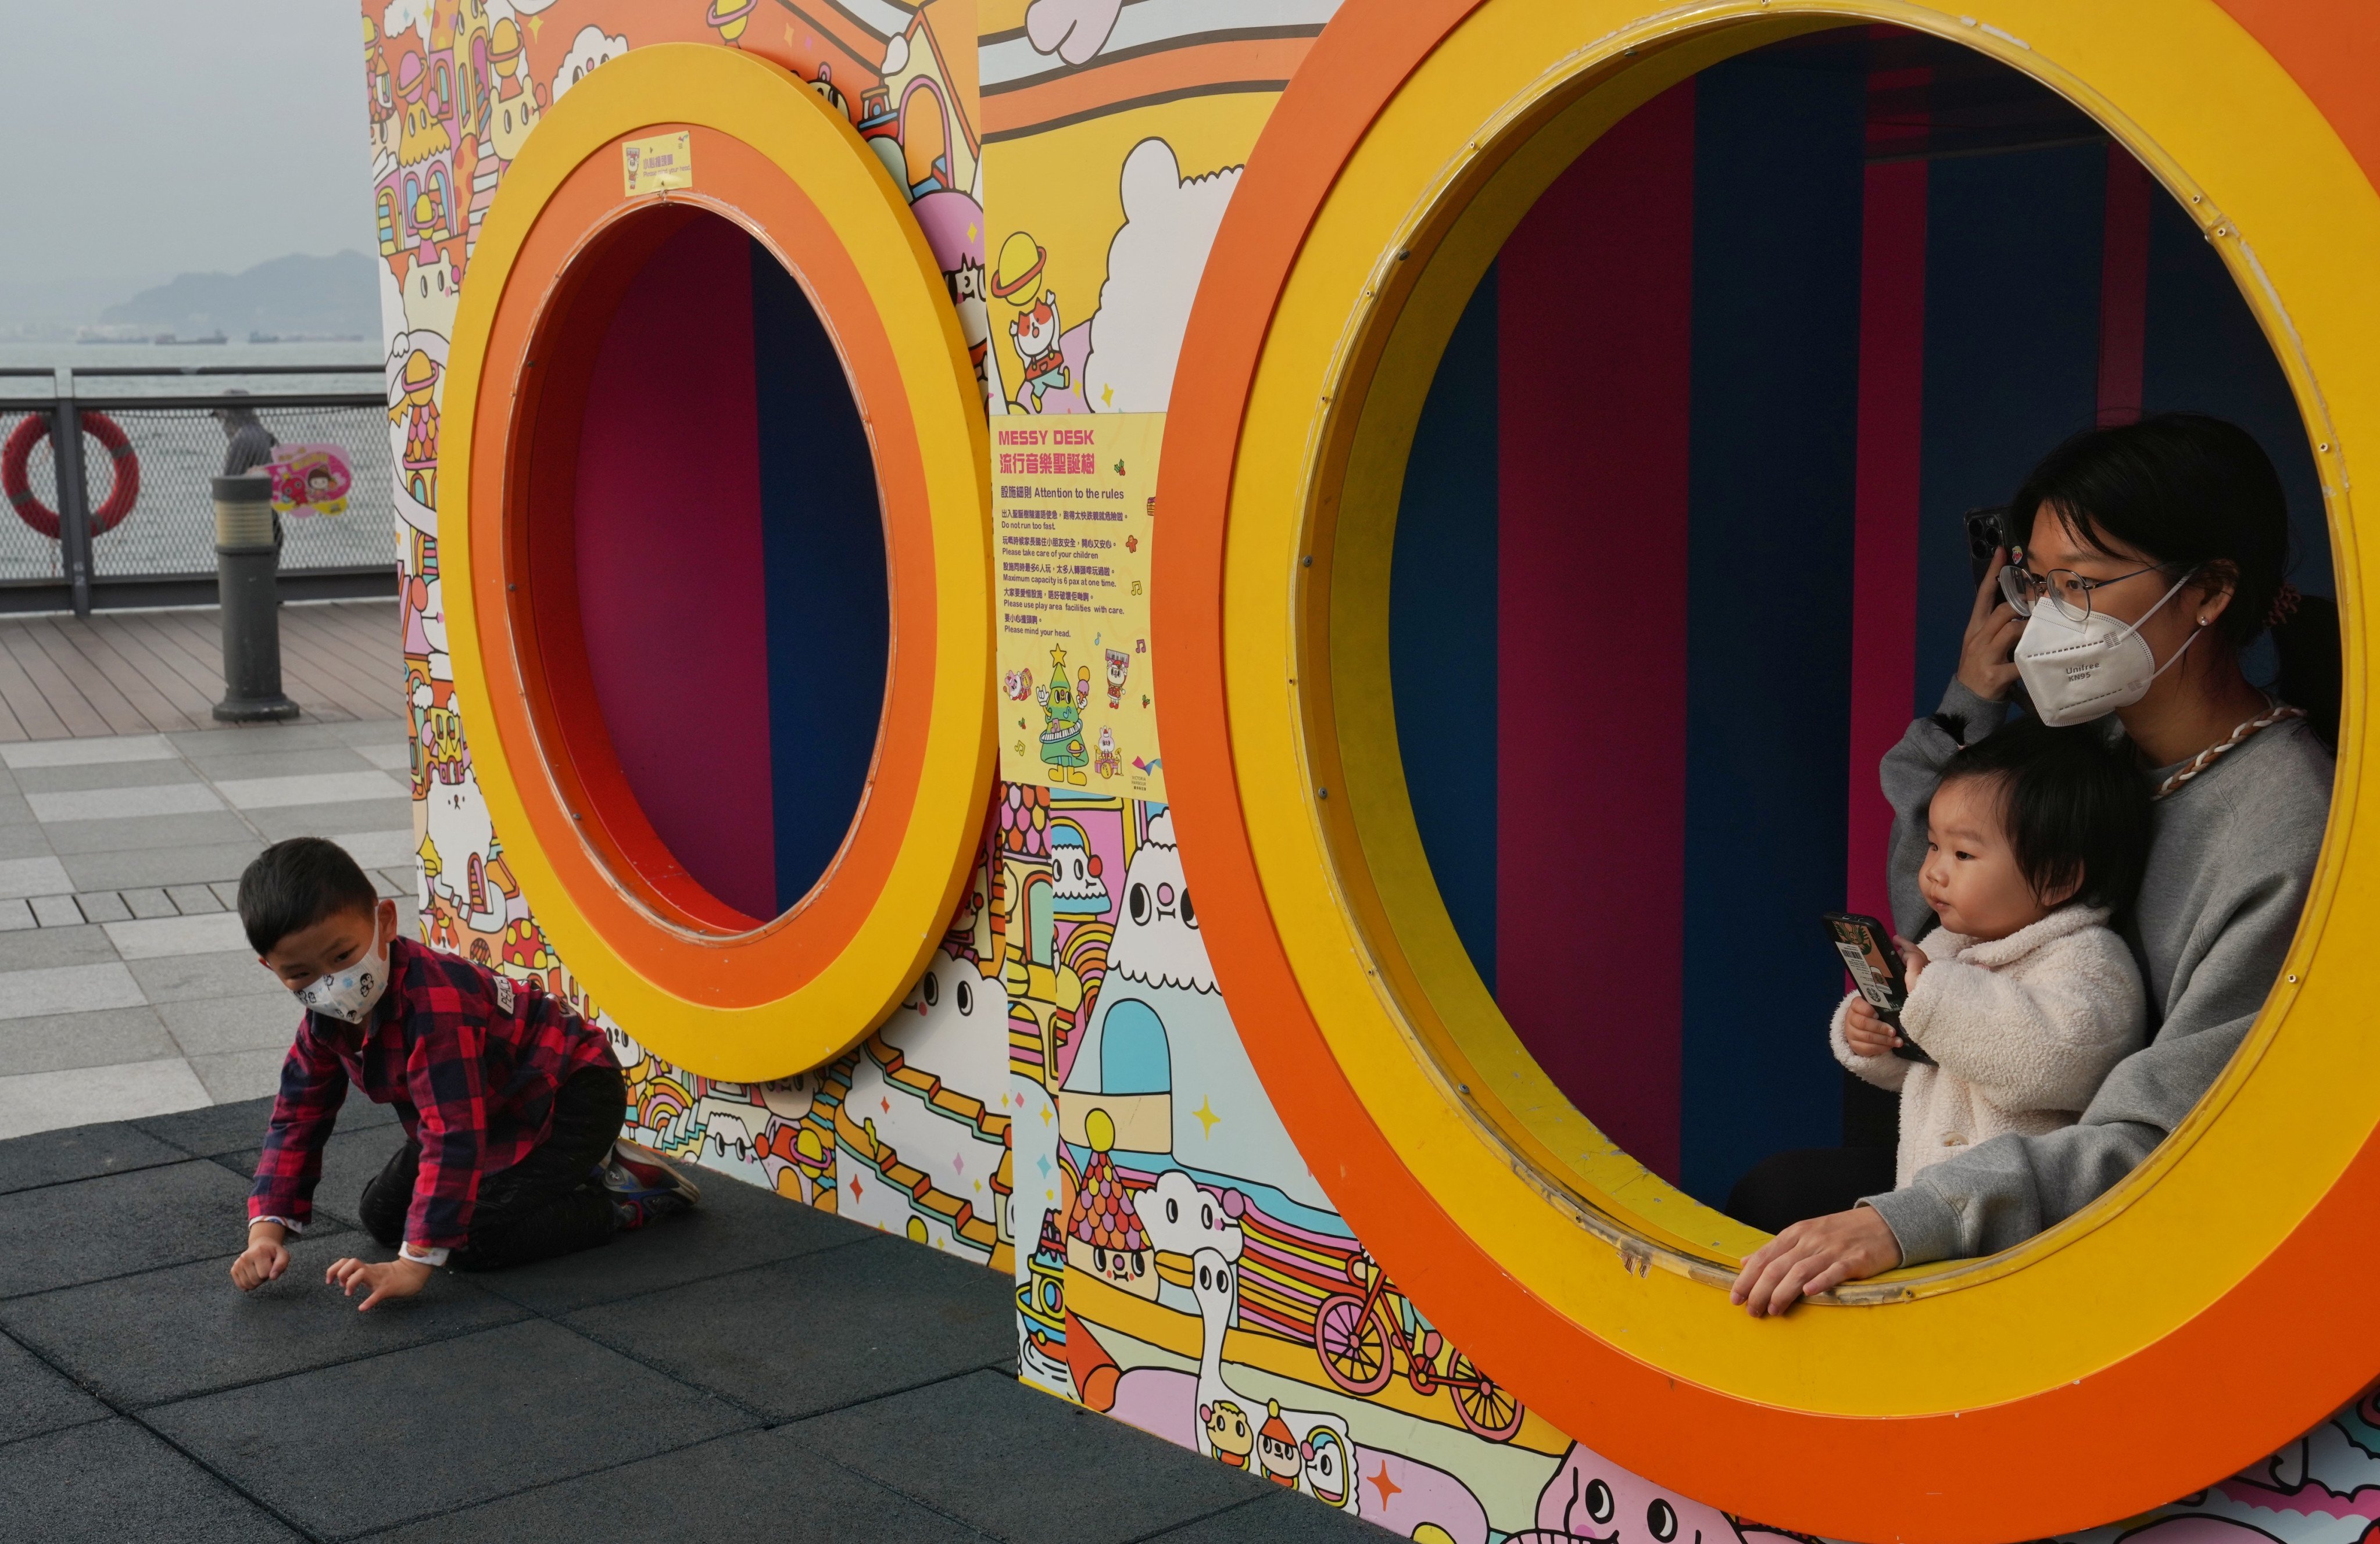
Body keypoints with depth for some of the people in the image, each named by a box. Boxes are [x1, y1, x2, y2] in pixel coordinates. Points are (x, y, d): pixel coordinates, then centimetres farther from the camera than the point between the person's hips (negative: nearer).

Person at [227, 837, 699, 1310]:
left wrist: (414, 1264, -42)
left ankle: (619, 1198, -2)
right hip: (495, 1112, 10)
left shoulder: (434, 1000, -37)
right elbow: (296, 1121, 1)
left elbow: (453, 1137, -40)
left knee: (473, 1240, -24)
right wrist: (266, 1232, -14)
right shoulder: (324, 1021, -8)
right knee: (383, 1216, 8)